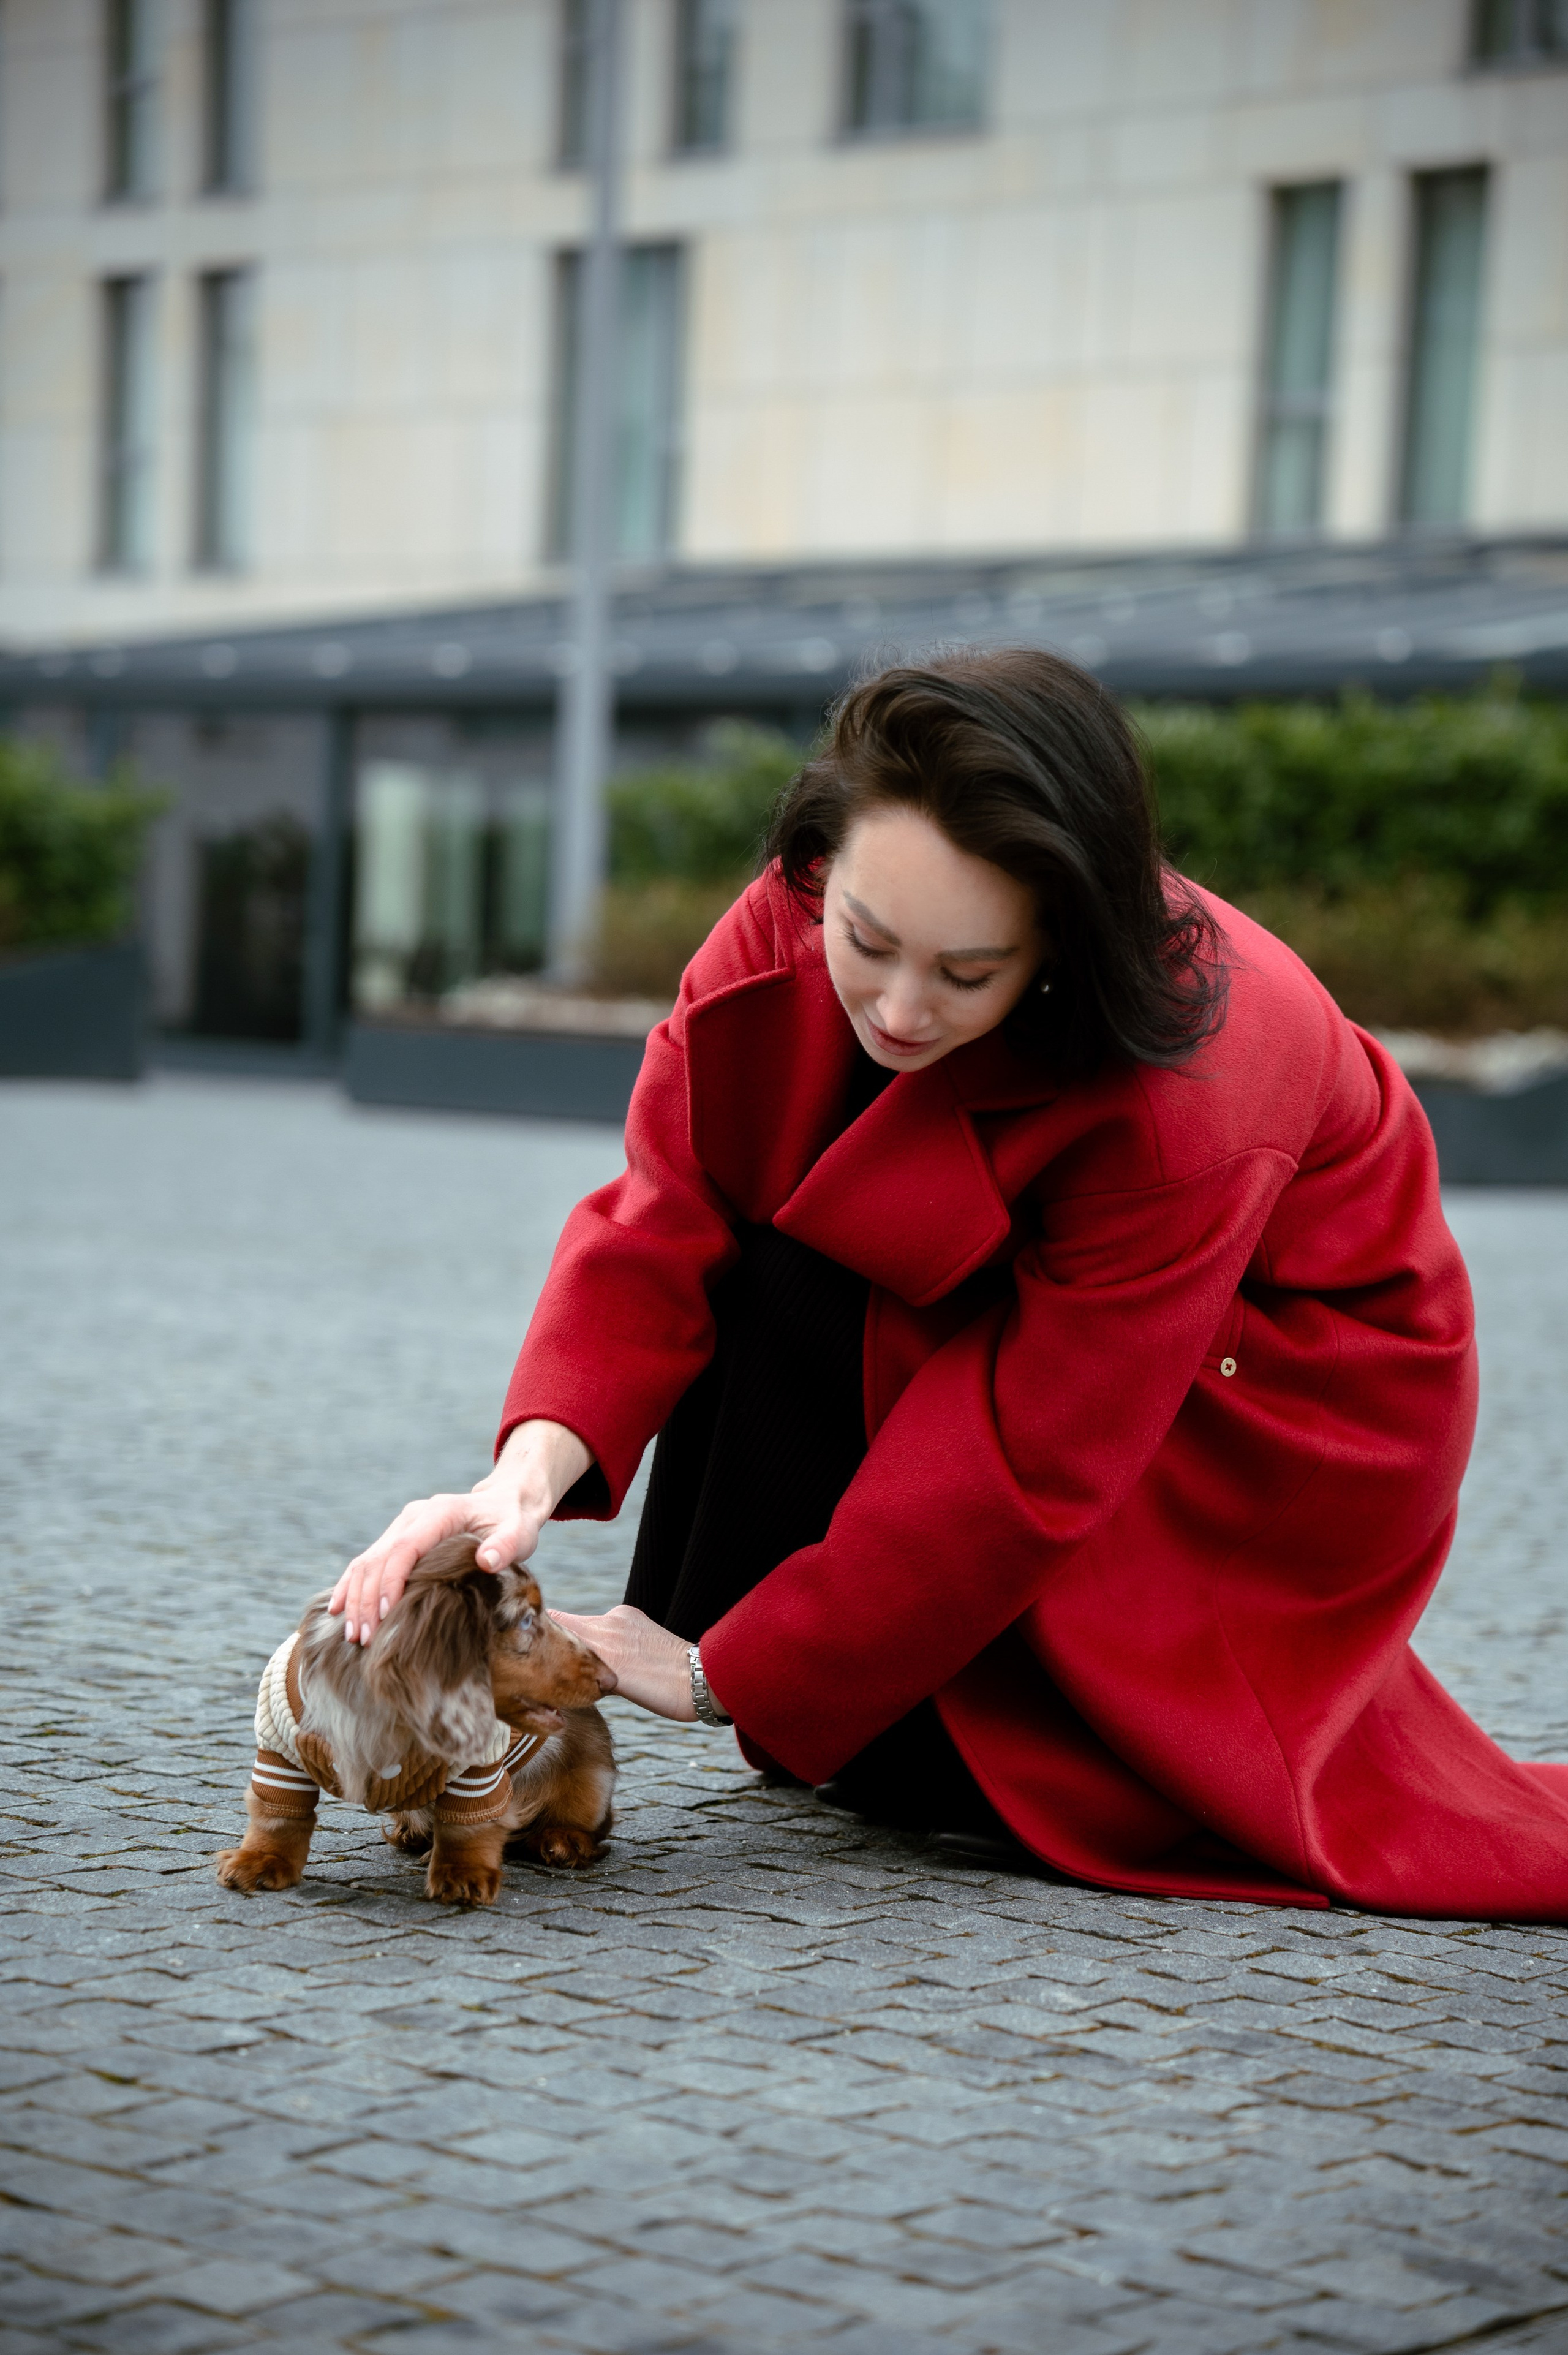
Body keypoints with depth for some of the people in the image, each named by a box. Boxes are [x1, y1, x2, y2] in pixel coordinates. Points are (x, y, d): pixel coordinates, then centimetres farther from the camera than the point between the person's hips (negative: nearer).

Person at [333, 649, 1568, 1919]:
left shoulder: (1184, 1094, -38)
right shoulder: (788, 931, -23)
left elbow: (1026, 1464, -33)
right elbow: (662, 1221, -24)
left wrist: (723, 1672, -30)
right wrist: (534, 1469, -43)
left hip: (1279, 1403, -7)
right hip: (1002, 1315, 7)